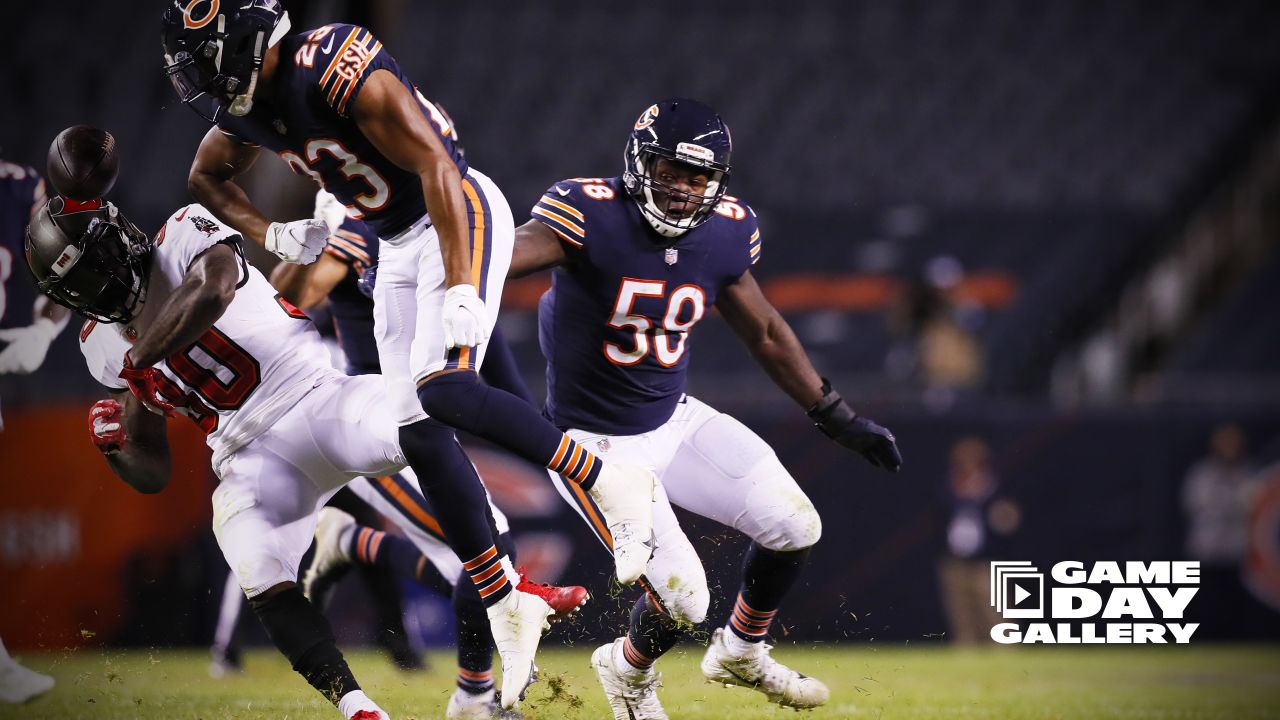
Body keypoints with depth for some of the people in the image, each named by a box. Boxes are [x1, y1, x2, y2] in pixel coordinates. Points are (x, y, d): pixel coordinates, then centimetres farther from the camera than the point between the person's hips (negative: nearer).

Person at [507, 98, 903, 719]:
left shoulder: (725, 233, -4)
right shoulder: (590, 214, -23)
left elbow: (765, 333, 11)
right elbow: (510, 253, -39)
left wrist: (838, 419, 16)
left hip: (676, 422, 6)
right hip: (597, 446, -6)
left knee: (795, 527, -4)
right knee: (681, 601, -13)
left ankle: (741, 654, 25)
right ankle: (630, 670, 24)